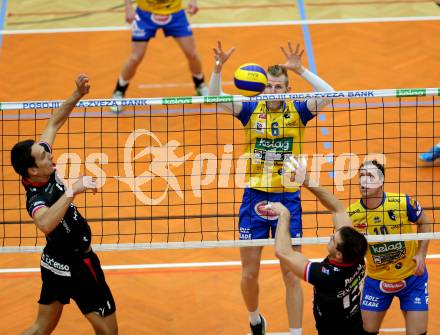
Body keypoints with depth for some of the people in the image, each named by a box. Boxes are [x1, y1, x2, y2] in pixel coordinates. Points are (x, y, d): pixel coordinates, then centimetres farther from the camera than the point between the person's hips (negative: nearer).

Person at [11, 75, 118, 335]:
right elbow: (45, 223, -56)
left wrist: (78, 94, -9)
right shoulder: (37, 198, -32)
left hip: (56, 262, 9)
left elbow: (54, 123, 1)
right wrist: (72, 191, -53)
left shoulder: (42, 172, -9)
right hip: (76, 267, -9)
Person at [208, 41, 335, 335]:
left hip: (288, 199, -1)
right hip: (254, 197, 1)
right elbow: (214, 98, -10)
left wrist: (300, 70, -27)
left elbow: (328, 95, -17)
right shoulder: (251, 110, 0)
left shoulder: (297, 111, -2)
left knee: (291, 275, 1)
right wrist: (218, 68, -27)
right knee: (249, 272, 9)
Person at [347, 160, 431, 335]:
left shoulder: (403, 202, -21)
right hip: (376, 280, 1)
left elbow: (424, 223, 0)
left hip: (412, 277, -1)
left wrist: (421, 254, -10)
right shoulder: (351, 214, -18)